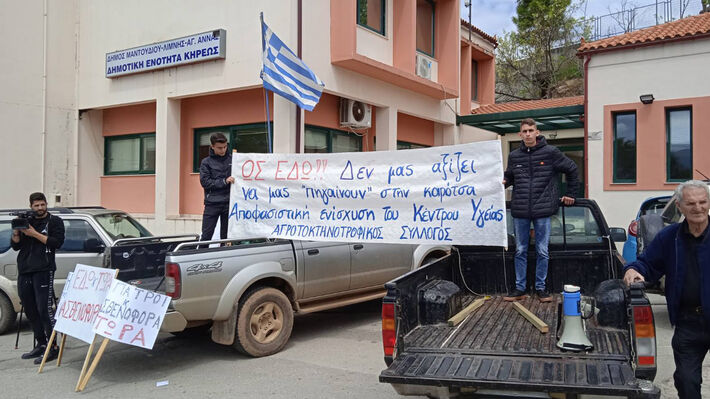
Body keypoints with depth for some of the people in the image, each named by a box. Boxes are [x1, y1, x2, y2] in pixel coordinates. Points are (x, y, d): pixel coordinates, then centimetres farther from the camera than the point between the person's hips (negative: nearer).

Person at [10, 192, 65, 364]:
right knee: (30, 310, 9)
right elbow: (15, 246, 14)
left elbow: (57, 242, -10)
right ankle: (40, 345, 19)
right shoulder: (26, 221, 18)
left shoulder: (54, 221, 4)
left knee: (44, 309, -10)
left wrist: (34, 234, -13)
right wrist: (16, 232, -6)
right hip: (24, 272, 6)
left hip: (43, 271, -6)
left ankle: (52, 348, -7)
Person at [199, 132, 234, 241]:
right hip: (212, 204, -1)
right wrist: (224, 181, -14)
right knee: (206, 236, -1)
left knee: (226, 237, 7)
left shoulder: (232, 159, 7)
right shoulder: (206, 162, 4)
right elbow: (205, 182, -6)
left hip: (229, 203, 1)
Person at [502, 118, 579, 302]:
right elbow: (509, 177, 18)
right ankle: (519, 288, 16)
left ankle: (541, 288, 16)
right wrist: (503, 182, -5)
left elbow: (572, 169, 9)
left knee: (542, 251, 4)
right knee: (520, 251, 8)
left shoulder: (550, 152, -1)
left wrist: (571, 194, 11)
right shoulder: (514, 156, 7)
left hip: (542, 211, -2)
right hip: (520, 211, 2)